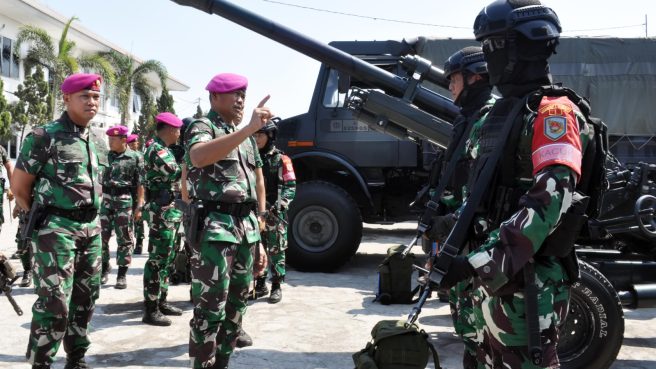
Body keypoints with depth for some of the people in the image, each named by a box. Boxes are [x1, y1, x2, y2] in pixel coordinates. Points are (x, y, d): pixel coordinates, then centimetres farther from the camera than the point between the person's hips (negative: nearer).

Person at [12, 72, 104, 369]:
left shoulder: (89, 140, 13)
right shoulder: (45, 136, -8)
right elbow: (19, 187, -5)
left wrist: (91, 220, 15)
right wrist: (45, 218, 4)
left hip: (91, 229, 7)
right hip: (57, 230, -7)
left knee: (85, 299, 13)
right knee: (54, 303, -8)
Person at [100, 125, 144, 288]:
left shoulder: (134, 157, -2)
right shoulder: (105, 156, 9)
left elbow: (140, 184, -2)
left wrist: (139, 206, -6)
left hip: (125, 200, -3)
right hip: (105, 200, 4)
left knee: (124, 238, 1)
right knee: (102, 236, 5)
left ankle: (122, 275, 8)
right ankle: (104, 269, 22)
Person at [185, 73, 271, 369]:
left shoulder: (245, 135, 18)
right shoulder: (202, 127, -5)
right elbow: (199, 156, -29)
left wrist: (259, 218, 16)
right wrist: (249, 128, -33)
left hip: (246, 226, 8)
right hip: (215, 225, -8)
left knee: (235, 303, 13)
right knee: (211, 308, -8)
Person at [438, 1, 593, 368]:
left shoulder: (552, 111, -14)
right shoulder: (501, 111, 16)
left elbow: (551, 197, -27)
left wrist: (482, 259, -33)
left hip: (528, 277, -9)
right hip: (492, 272, 9)